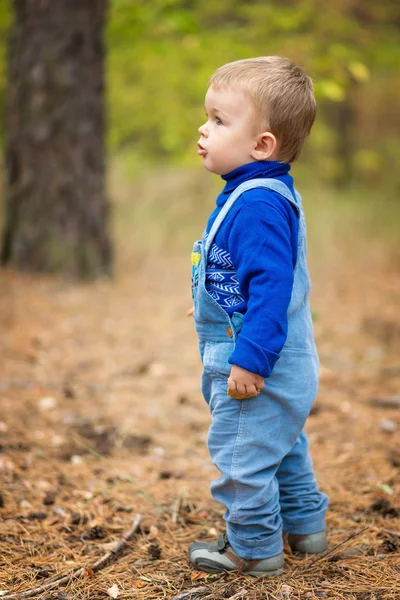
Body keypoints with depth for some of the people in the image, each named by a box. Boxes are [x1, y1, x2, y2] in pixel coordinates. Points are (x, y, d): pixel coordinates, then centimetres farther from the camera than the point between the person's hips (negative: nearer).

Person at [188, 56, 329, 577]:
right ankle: (305, 528, 41)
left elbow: (271, 285, -32)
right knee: (282, 447, 24)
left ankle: (255, 549, 20)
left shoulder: (259, 205, -26)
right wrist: (211, 300, 31)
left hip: (258, 372, -11)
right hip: (279, 365, 11)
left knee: (241, 455, 3)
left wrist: (251, 358, -31)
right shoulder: (263, 193, 7)